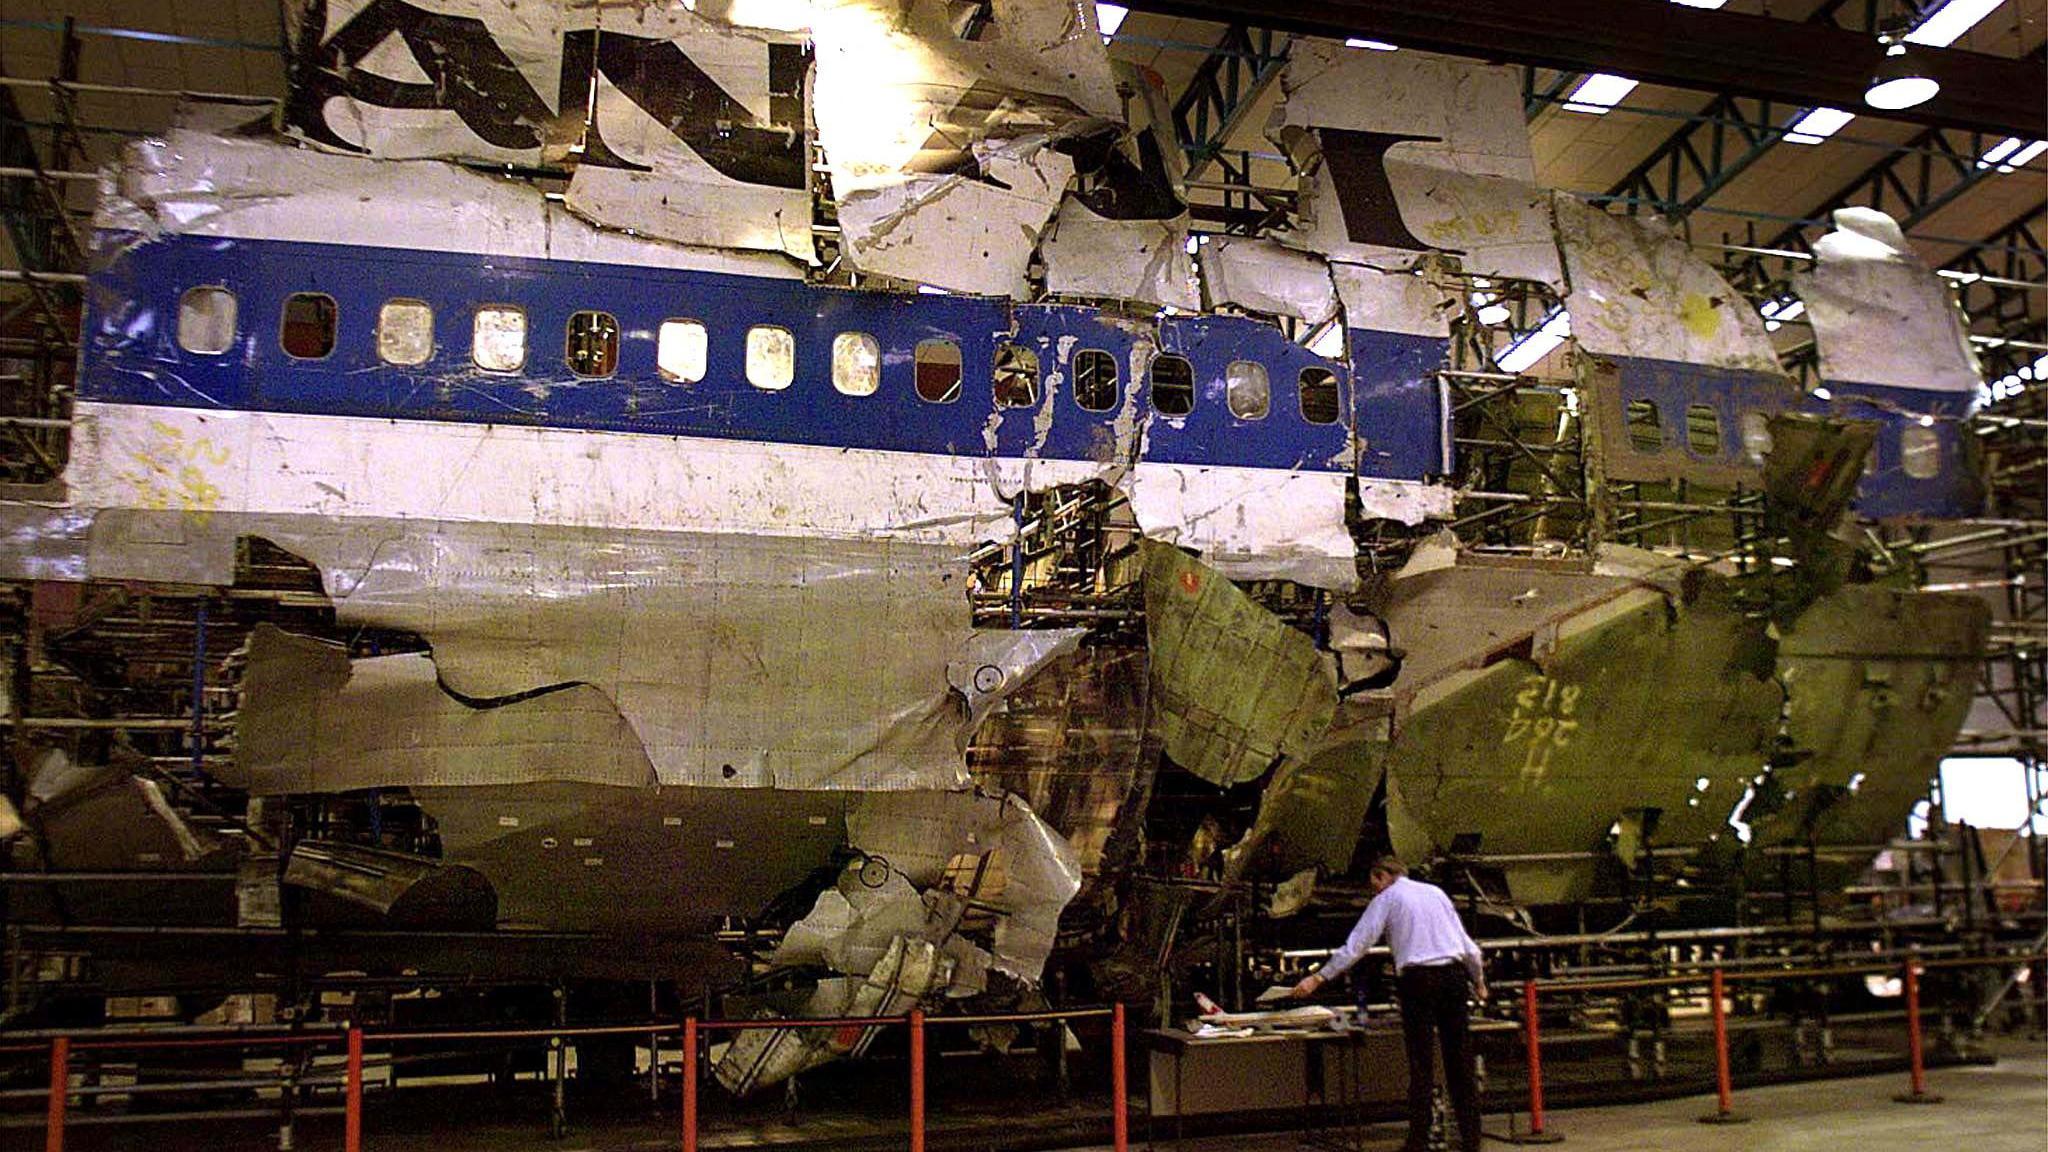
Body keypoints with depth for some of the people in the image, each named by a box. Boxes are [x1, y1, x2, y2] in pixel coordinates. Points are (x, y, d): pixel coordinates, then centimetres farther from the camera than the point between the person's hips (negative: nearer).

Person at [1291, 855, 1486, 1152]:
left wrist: (1318, 978, 3)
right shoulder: (1435, 892, 20)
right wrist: (1479, 982, 34)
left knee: (1421, 1062, -1)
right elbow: (1468, 946, 19)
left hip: (1418, 979, -4)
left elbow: (1355, 946, 0)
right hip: (1454, 974, 5)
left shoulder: (1386, 899, 6)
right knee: (1459, 1059, 9)